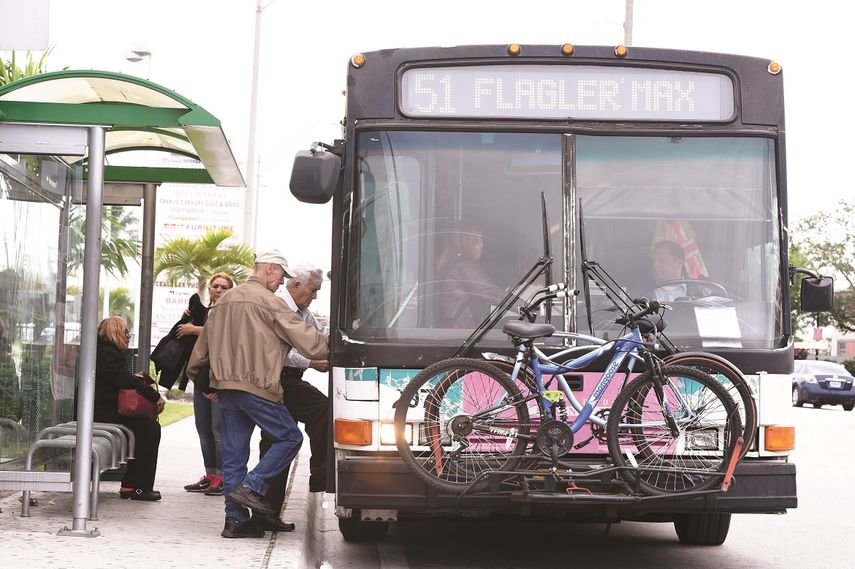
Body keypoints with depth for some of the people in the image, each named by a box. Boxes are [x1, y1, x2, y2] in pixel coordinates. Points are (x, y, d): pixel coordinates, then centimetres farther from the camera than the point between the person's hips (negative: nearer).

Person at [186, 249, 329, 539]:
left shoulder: (224, 301, 18)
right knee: (289, 437, 2)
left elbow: (203, 344, 25)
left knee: (233, 452, 8)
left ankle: (235, 518, 8)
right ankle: (251, 486, -8)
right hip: (256, 385, -8)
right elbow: (304, 336, -9)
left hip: (225, 385, 8)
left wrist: (195, 374, 36)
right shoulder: (267, 301, -7)